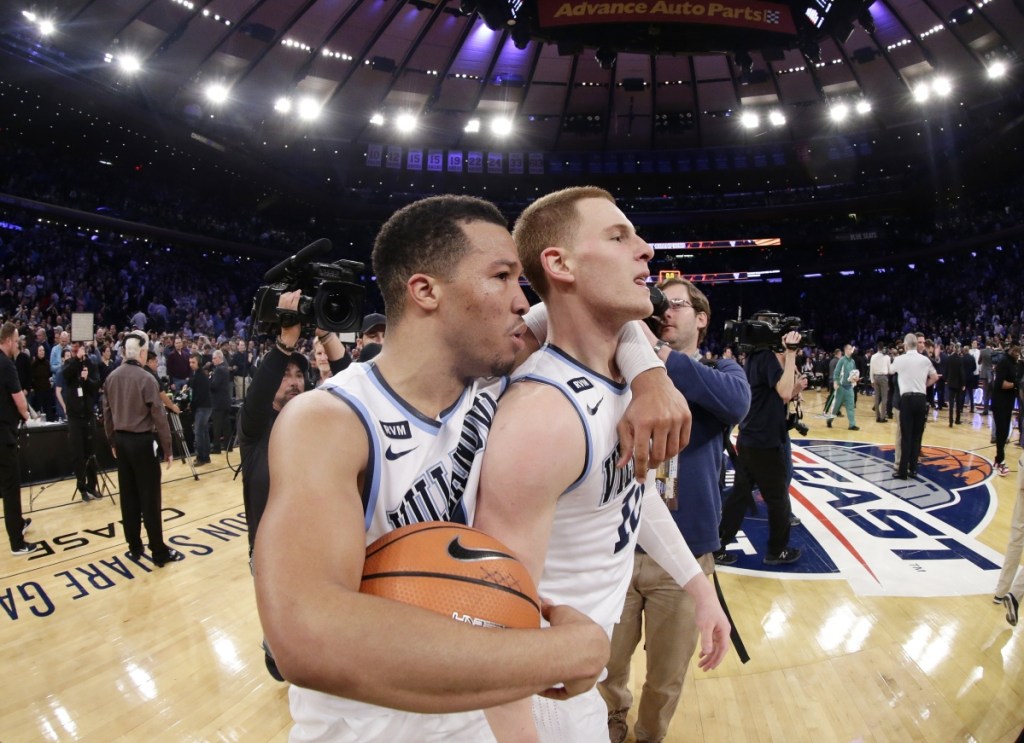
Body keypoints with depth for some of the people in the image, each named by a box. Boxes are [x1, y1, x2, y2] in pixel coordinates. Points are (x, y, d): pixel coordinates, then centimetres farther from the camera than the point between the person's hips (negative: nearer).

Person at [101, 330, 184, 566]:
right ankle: (159, 552, 5)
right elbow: (158, 417, -14)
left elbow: (107, 413, 9)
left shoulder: (112, 377, 1)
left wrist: (113, 441, 20)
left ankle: (135, 546, 21)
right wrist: (167, 448, -6)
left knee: (128, 495, 13)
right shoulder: (147, 379, -17)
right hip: (142, 441, -6)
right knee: (149, 498, -1)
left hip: (121, 440, 6)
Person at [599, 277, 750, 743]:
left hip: (683, 552, -1)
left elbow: (736, 402, -22)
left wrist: (662, 357, -30)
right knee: (608, 665, 17)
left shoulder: (721, 371, 2)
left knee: (667, 675, 16)